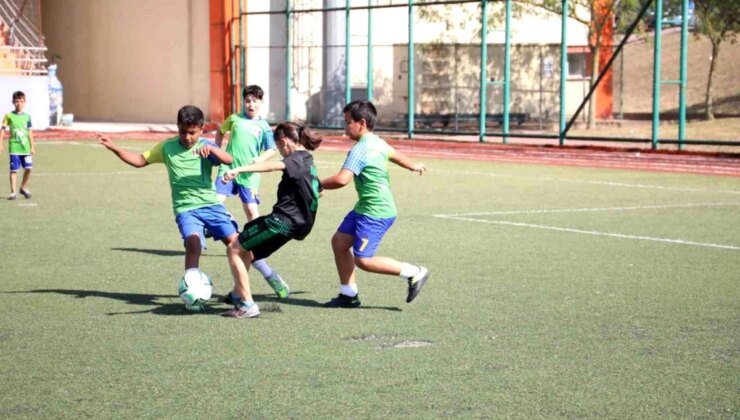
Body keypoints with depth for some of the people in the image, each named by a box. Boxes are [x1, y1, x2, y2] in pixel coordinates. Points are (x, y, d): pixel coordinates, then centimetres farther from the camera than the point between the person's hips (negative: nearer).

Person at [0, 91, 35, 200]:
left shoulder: (27, 116, 6)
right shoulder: (9, 116, -1)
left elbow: (30, 132, 11)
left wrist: (32, 147, 10)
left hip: (25, 147, 2)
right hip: (14, 147, -2)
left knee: (28, 168, -2)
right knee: (14, 170, -2)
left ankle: (24, 187, 20)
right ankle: (14, 192, 2)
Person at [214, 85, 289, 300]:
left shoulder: (263, 126, 6)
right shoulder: (235, 119, 9)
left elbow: (271, 149, 1)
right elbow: (220, 131, 26)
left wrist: (261, 159, -18)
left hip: (248, 175, 0)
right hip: (228, 169, 0)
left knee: (252, 212, 1)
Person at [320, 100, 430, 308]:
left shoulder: (360, 150, -20)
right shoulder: (377, 142, 9)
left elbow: (341, 179, -31)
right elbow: (394, 154, 30)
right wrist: (414, 166, 49)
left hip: (376, 213, -10)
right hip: (365, 208, 10)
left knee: (363, 260, -10)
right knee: (339, 241, 10)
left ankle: (414, 273, 0)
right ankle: (349, 295, 17)